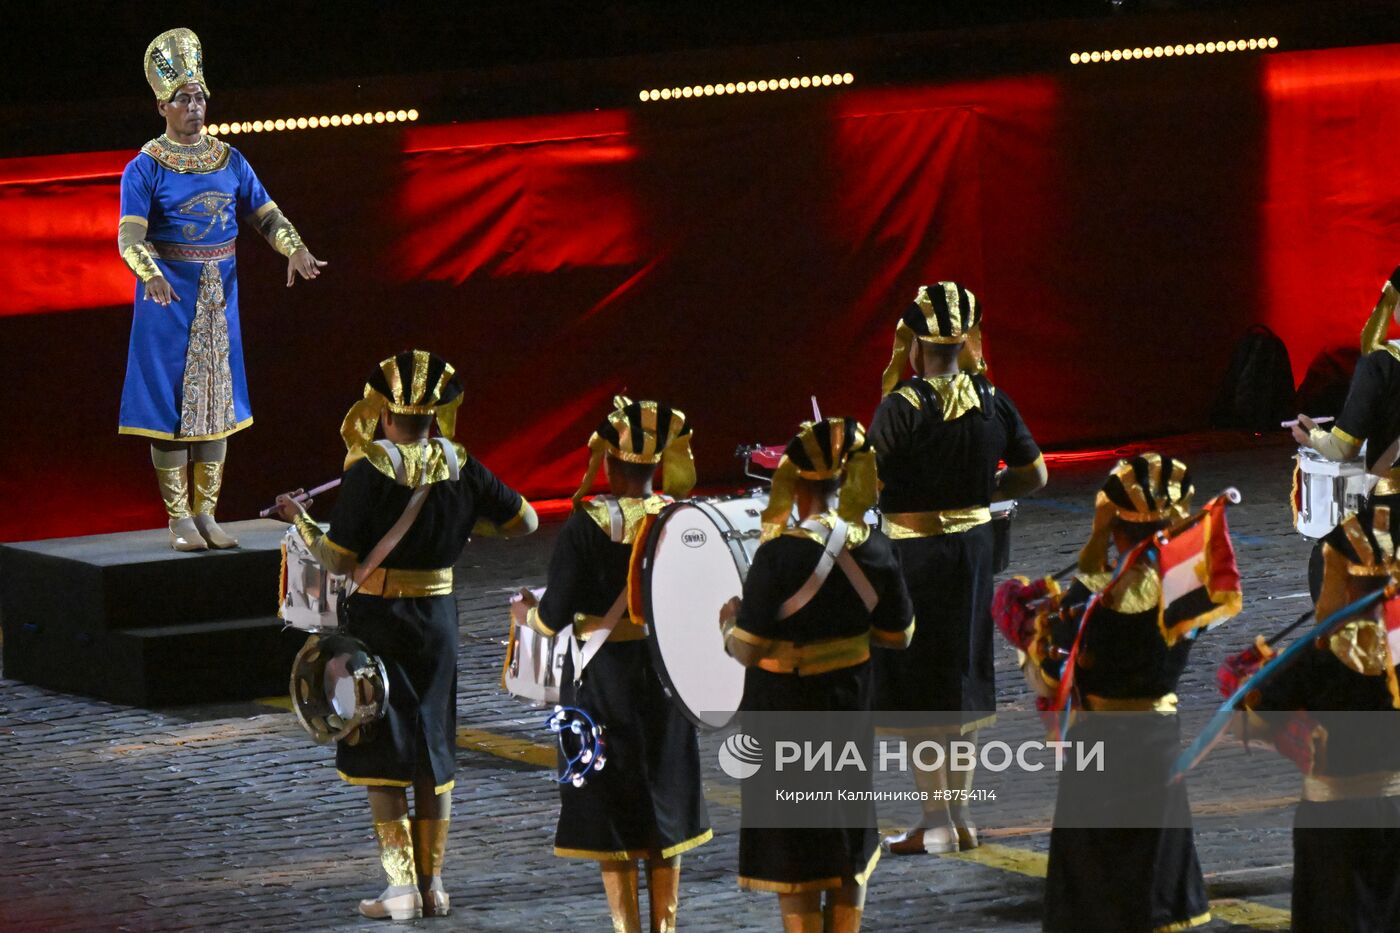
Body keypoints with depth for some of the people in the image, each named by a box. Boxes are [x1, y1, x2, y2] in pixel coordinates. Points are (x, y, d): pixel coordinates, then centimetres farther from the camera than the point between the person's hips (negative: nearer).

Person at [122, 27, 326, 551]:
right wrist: (151, 275, -37)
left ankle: (206, 513, 15)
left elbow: (266, 215, 5)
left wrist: (296, 250, -15)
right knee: (172, 403, -3)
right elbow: (130, 236, -17)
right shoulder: (145, 169, -8)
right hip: (169, 296, -5)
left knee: (217, 401, 7)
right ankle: (179, 518, 2)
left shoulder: (230, 162, 7)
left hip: (220, 296, 5)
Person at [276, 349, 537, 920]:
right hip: (437, 617, 4)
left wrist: (299, 520, 1)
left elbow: (338, 561, -14)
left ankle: (402, 888, -1)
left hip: (376, 620, -4)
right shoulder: (460, 467, -3)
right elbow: (524, 522, 5)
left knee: (380, 752, 3)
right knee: (433, 752, 14)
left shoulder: (368, 470, -15)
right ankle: (433, 885, 16)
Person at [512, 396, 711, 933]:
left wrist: (526, 614, 7)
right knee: (664, 807, 15)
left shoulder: (586, 526, -16)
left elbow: (554, 619, -15)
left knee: (612, 812, 7)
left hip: (604, 680, -4)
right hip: (666, 673, 4)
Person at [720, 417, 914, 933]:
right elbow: (898, 634, 4)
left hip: (785, 715, -5)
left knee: (791, 849, 6)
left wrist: (729, 620, 2)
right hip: (850, 709, 5)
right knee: (849, 841, 19)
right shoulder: (874, 548, -8)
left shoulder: (779, 555, -23)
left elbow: (748, 651, -19)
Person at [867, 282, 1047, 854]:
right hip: (973, 546, 6)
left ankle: (936, 821, 4)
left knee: (918, 686, 3)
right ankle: (960, 813, 21)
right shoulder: (991, 400, 0)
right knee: (963, 679, 16)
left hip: (914, 552, -6)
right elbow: (1034, 476, 7)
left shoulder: (904, 405, -18)